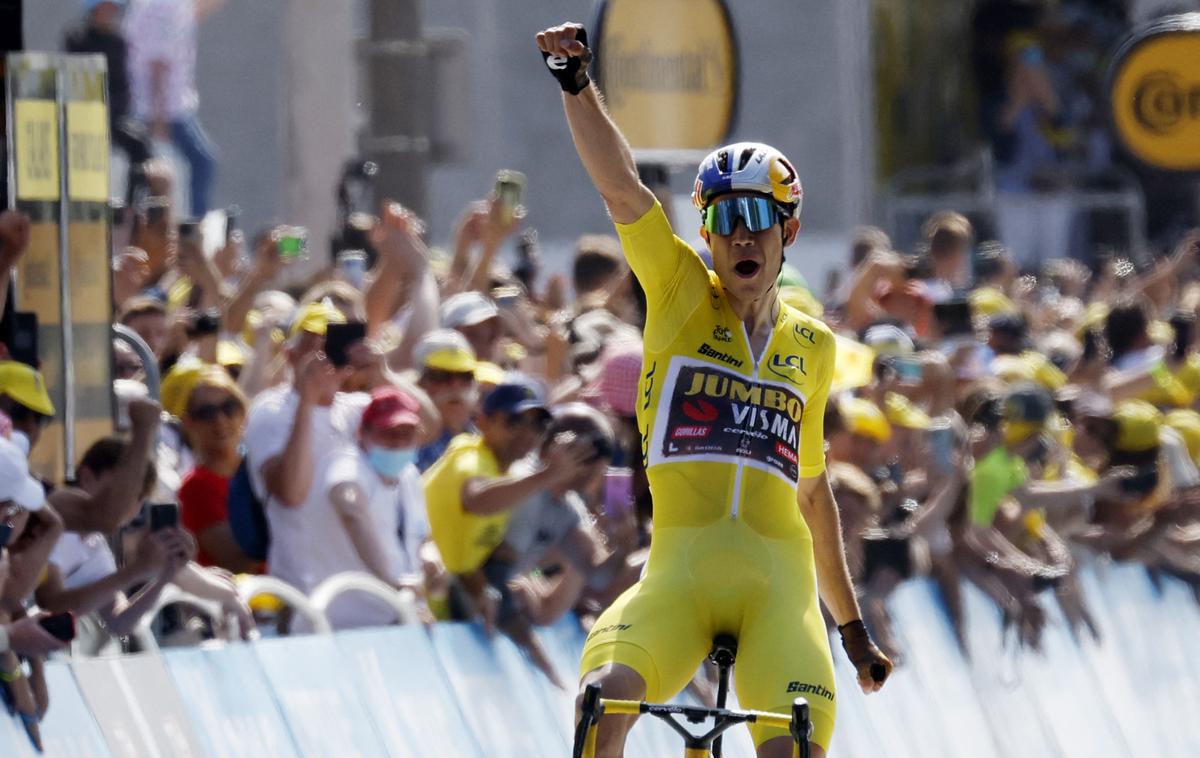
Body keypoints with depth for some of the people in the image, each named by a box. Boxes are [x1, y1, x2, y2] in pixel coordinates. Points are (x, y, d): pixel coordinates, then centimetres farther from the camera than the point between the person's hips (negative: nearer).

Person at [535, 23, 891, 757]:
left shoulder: (813, 346, 17)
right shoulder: (680, 295, 10)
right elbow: (619, 184, -5)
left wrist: (853, 627, 31)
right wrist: (577, 84, -20)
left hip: (778, 579, 2)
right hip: (680, 569, -2)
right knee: (606, 696, -29)